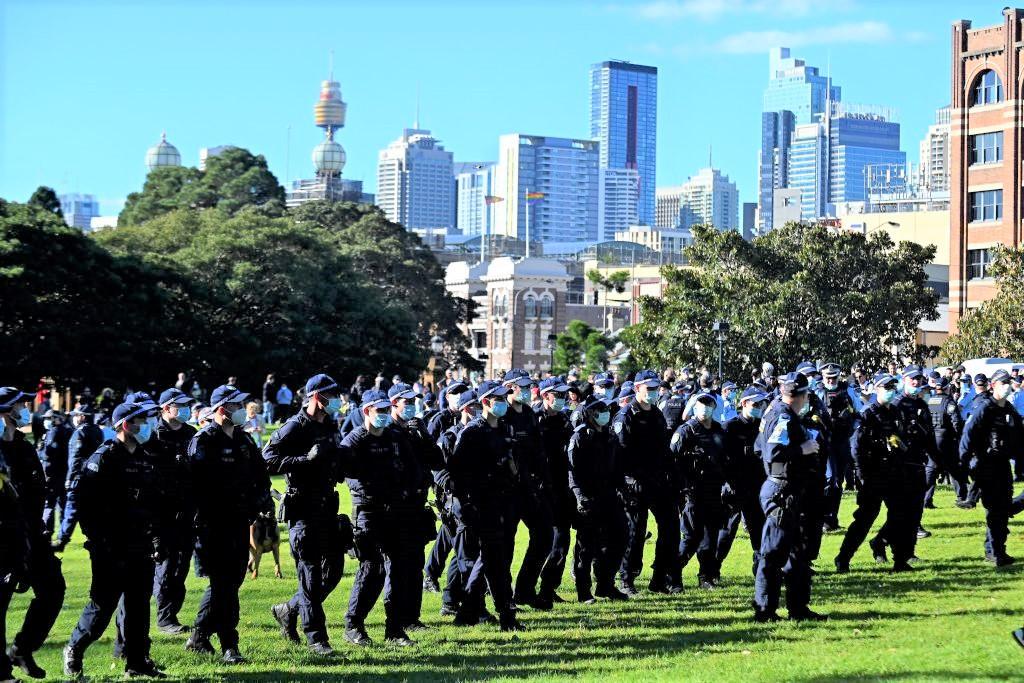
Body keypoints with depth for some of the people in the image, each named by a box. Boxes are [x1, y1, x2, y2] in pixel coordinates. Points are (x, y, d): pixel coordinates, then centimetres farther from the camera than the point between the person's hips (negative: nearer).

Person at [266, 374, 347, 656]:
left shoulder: (329, 427, 15)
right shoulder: (295, 427, -10)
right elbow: (268, 459, -19)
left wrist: (338, 468, 9)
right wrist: (307, 458, -24)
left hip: (326, 507, 8)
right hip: (303, 508, -8)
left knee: (334, 569, 10)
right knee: (310, 574, -5)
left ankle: (289, 610, 27)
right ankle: (316, 637, 0)